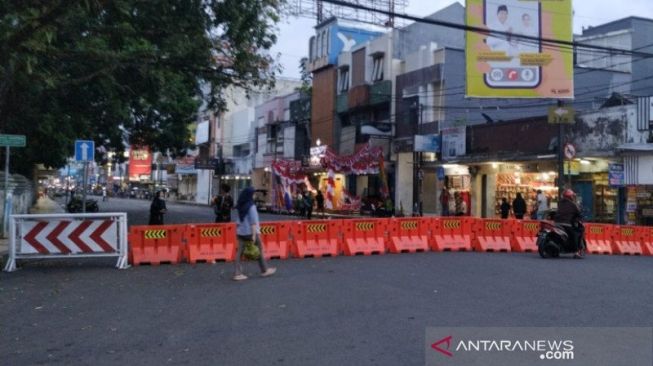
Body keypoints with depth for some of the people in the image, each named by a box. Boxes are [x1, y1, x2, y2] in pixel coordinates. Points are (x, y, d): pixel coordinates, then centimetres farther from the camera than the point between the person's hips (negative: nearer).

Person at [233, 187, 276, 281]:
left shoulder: (240, 206, 7)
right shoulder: (251, 206, -14)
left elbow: (238, 221, 11)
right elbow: (253, 222, -18)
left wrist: (238, 231, 16)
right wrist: (254, 235, -19)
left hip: (241, 232, 7)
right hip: (250, 232, -6)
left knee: (239, 252, 3)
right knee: (259, 250, 9)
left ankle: (237, 274, -1)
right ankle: (264, 270, 22)